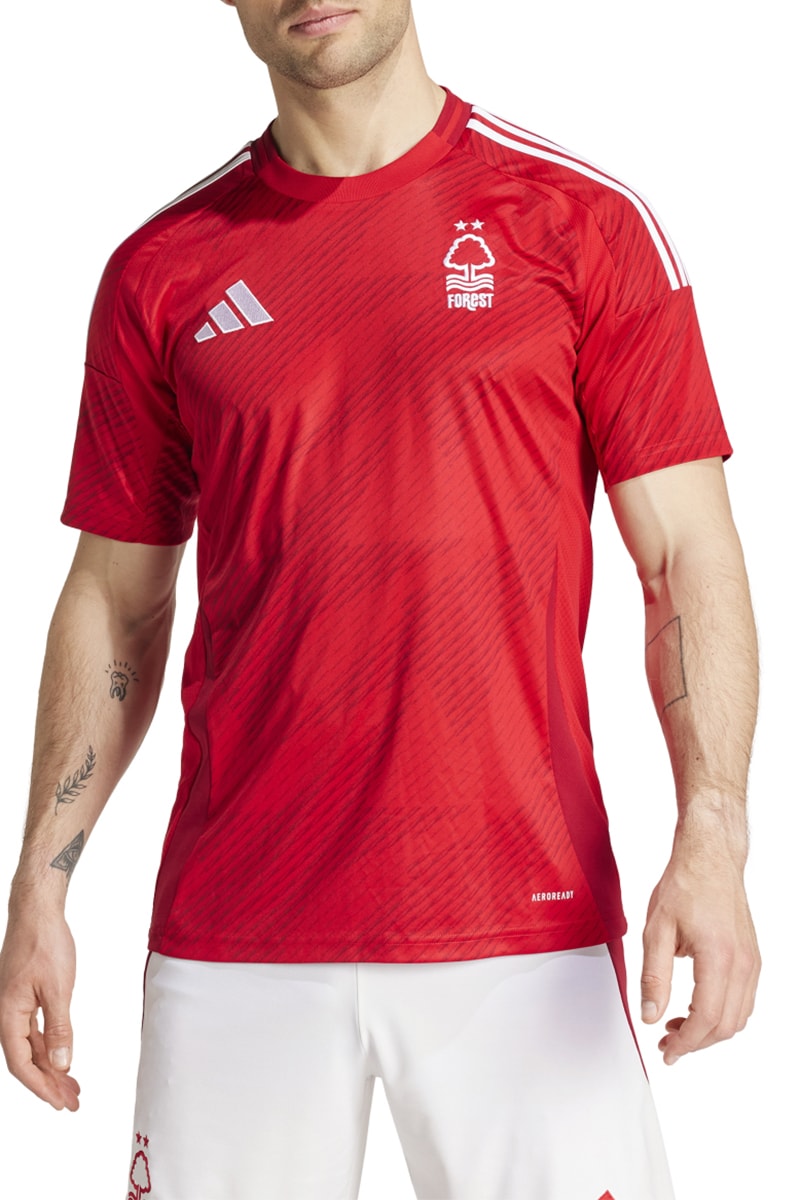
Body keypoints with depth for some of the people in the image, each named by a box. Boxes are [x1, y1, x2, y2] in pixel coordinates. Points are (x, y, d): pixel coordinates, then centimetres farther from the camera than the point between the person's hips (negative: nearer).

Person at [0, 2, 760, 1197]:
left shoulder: (584, 222, 2)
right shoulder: (162, 271, 8)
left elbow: (689, 561, 0)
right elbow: (116, 603, 12)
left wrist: (711, 841, -12)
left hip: (526, 921, -1)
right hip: (231, 939, 2)